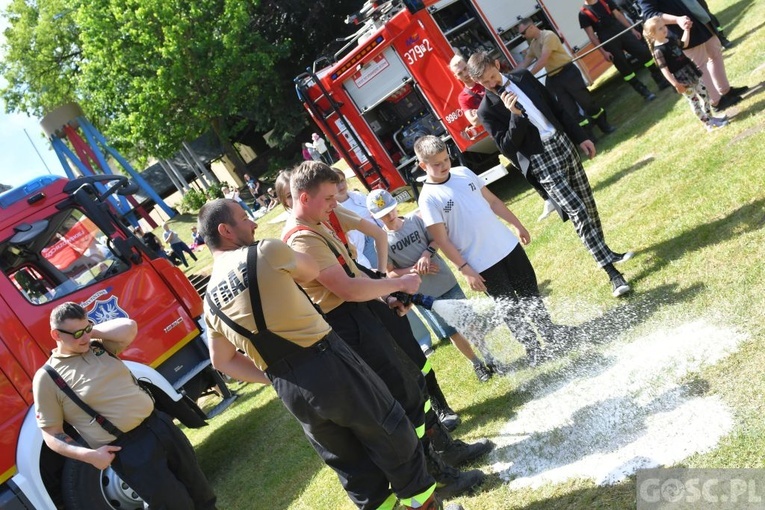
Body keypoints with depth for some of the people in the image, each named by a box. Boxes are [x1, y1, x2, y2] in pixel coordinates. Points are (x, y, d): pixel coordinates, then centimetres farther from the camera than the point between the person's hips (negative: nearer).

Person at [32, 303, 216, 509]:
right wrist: (89, 454, -18)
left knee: (200, 491, 18)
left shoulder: (99, 347, 8)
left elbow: (128, 328, -8)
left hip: (160, 424, 6)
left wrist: (93, 330, -5)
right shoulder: (47, 378, -7)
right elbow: (51, 434, -6)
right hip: (127, 450, -5)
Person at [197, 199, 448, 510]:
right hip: (325, 364, -5)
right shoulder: (265, 251, -10)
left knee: (343, 455, 23)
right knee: (386, 429, 16)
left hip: (289, 391, 6)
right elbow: (311, 272, 7)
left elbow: (222, 361, 13)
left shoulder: (210, 300, 7)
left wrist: (276, 378, 17)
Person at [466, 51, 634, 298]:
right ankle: (612, 273, -7)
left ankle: (606, 253, 34)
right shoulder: (487, 110, -10)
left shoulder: (522, 77, 5)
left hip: (562, 143, 6)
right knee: (577, 211, -11)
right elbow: (508, 148, -15)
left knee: (588, 202, 13)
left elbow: (556, 108, 13)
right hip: (540, 160, -6)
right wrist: (515, 115, -27)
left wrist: (580, 136, 13)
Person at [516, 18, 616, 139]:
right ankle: (588, 135, 9)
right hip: (553, 79, 7)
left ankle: (604, 126, 20)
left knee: (586, 101, 1)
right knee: (570, 110, 3)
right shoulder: (533, 44, 11)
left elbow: (543, 60, -24)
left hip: (568, 73, -7)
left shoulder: (548, 36, -16)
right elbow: (525, 63, 18)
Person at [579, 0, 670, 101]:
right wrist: (603, 51, -10)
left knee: (644, 52, -3)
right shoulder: (583, 13, -4)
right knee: (624, 67, 0)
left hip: (622, 31, 4)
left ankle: (661, 80, 12)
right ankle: (644, 92, 12)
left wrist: (632, 29, 7)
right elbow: (591, 35, -6)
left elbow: (618, 15, 12)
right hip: (608, 41, -4)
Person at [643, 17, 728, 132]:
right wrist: (675, 84, -26)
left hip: (691, 71, 8)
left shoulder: (671, 39, 4)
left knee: (704, 93, 17)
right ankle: (709, 124, 15)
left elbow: (684, 44, 23)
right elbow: (664, 69, -23)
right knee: (694, 101, 3)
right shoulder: (658, 50, -21)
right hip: (681, 78, -8)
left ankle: (710, 117, 35)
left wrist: (686, 29, 15)